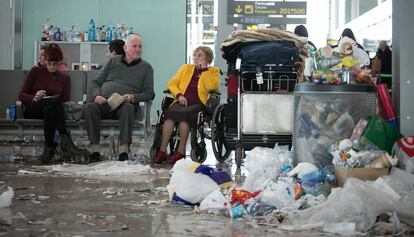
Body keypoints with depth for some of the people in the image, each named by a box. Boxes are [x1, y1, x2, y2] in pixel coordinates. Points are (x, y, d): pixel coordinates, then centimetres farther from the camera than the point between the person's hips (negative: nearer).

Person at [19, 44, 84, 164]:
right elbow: (21, 95, 5)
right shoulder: (36, 71, 11)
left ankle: (49, 147, -40)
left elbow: (65, 100, 7)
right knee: (54, 101, -36)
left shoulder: (64, 78, 18)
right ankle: (65, 139, -44)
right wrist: (34, 97, -17)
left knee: (49, 109, -39)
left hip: (51, 109, 2)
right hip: (31, 110, -2)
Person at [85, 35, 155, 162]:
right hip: (103, 103, 2)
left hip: (125, 104, -2)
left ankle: (124, 149, -42)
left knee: (128, 108, -38)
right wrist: (96, 95, -4)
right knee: (89, 106, -31)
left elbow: (149, 93, 9)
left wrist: (133, 97, -11)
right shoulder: (113, 61, 23)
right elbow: (95, 82, 18)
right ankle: (95, 149, -33)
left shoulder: (146, 67, 18)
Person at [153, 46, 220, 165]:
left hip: (198, 104, -3)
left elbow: (212, 86, -7)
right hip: (182, 101, 3)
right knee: (170, 112, -31)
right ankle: (162, 151, -33)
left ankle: (181, 151, -30)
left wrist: (204, 69, -2)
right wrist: (179, 95, -3)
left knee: (185, 113, -36)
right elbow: (172, 83, 16)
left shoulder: (213, 71, 15)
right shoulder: (186, 68, 26)